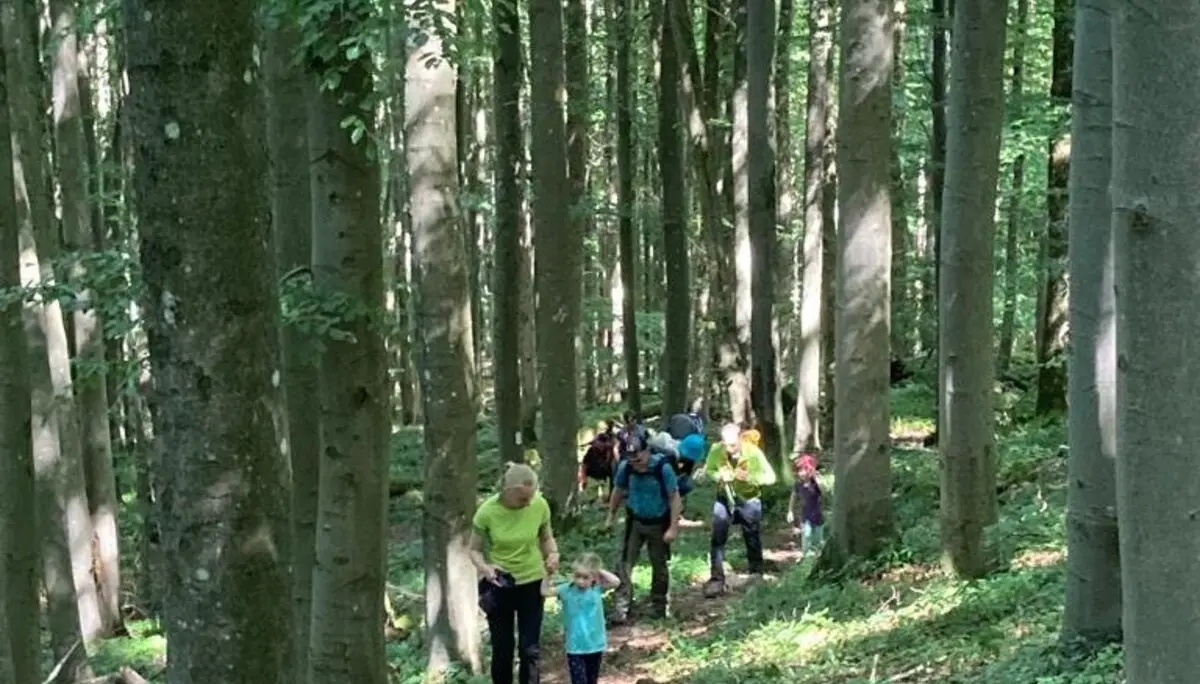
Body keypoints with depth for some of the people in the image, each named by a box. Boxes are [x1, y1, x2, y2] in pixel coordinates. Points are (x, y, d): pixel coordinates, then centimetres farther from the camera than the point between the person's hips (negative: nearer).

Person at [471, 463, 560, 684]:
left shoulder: (540, 505, -16)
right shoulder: (487, 511, -22)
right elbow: (475, 550, -9)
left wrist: (553, 554, -21)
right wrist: (484, 568, -31)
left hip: (531, 582, 1)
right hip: (499, 585, -1)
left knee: (530, 648, 3)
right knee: (502, 647, 9)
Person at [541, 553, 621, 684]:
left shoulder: (597, 589, -4)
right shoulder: (566, 590, -8)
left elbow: (616, 582, -13)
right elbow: (545, 591, -12)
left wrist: (601, 572, -11)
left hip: (595, 645, 2)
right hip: (575, 648, -2)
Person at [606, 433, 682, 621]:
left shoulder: (663, 468, -24)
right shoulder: (625, 467, -14)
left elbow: (675, 498, -18)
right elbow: (618, 491, 5)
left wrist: (673, 528, -21)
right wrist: (611, 515, 12)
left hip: (659, 523, -2)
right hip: (635, 521, 2)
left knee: (659, 565, 12)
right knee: (625, 562, -9)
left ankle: (658, 606, 28)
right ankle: (621, 606, -9)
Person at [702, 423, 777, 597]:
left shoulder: (753, 452, -27)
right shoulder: (716, 450, -21)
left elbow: (770, 477, -22)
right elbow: (708, 470, -4)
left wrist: (749, 477, -37)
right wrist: (719, 476, -26)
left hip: (749, 500, -1)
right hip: (725, 498, 1)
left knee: (753, 541, 10)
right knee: (718, 539, -4)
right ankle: (717, 579, 3)